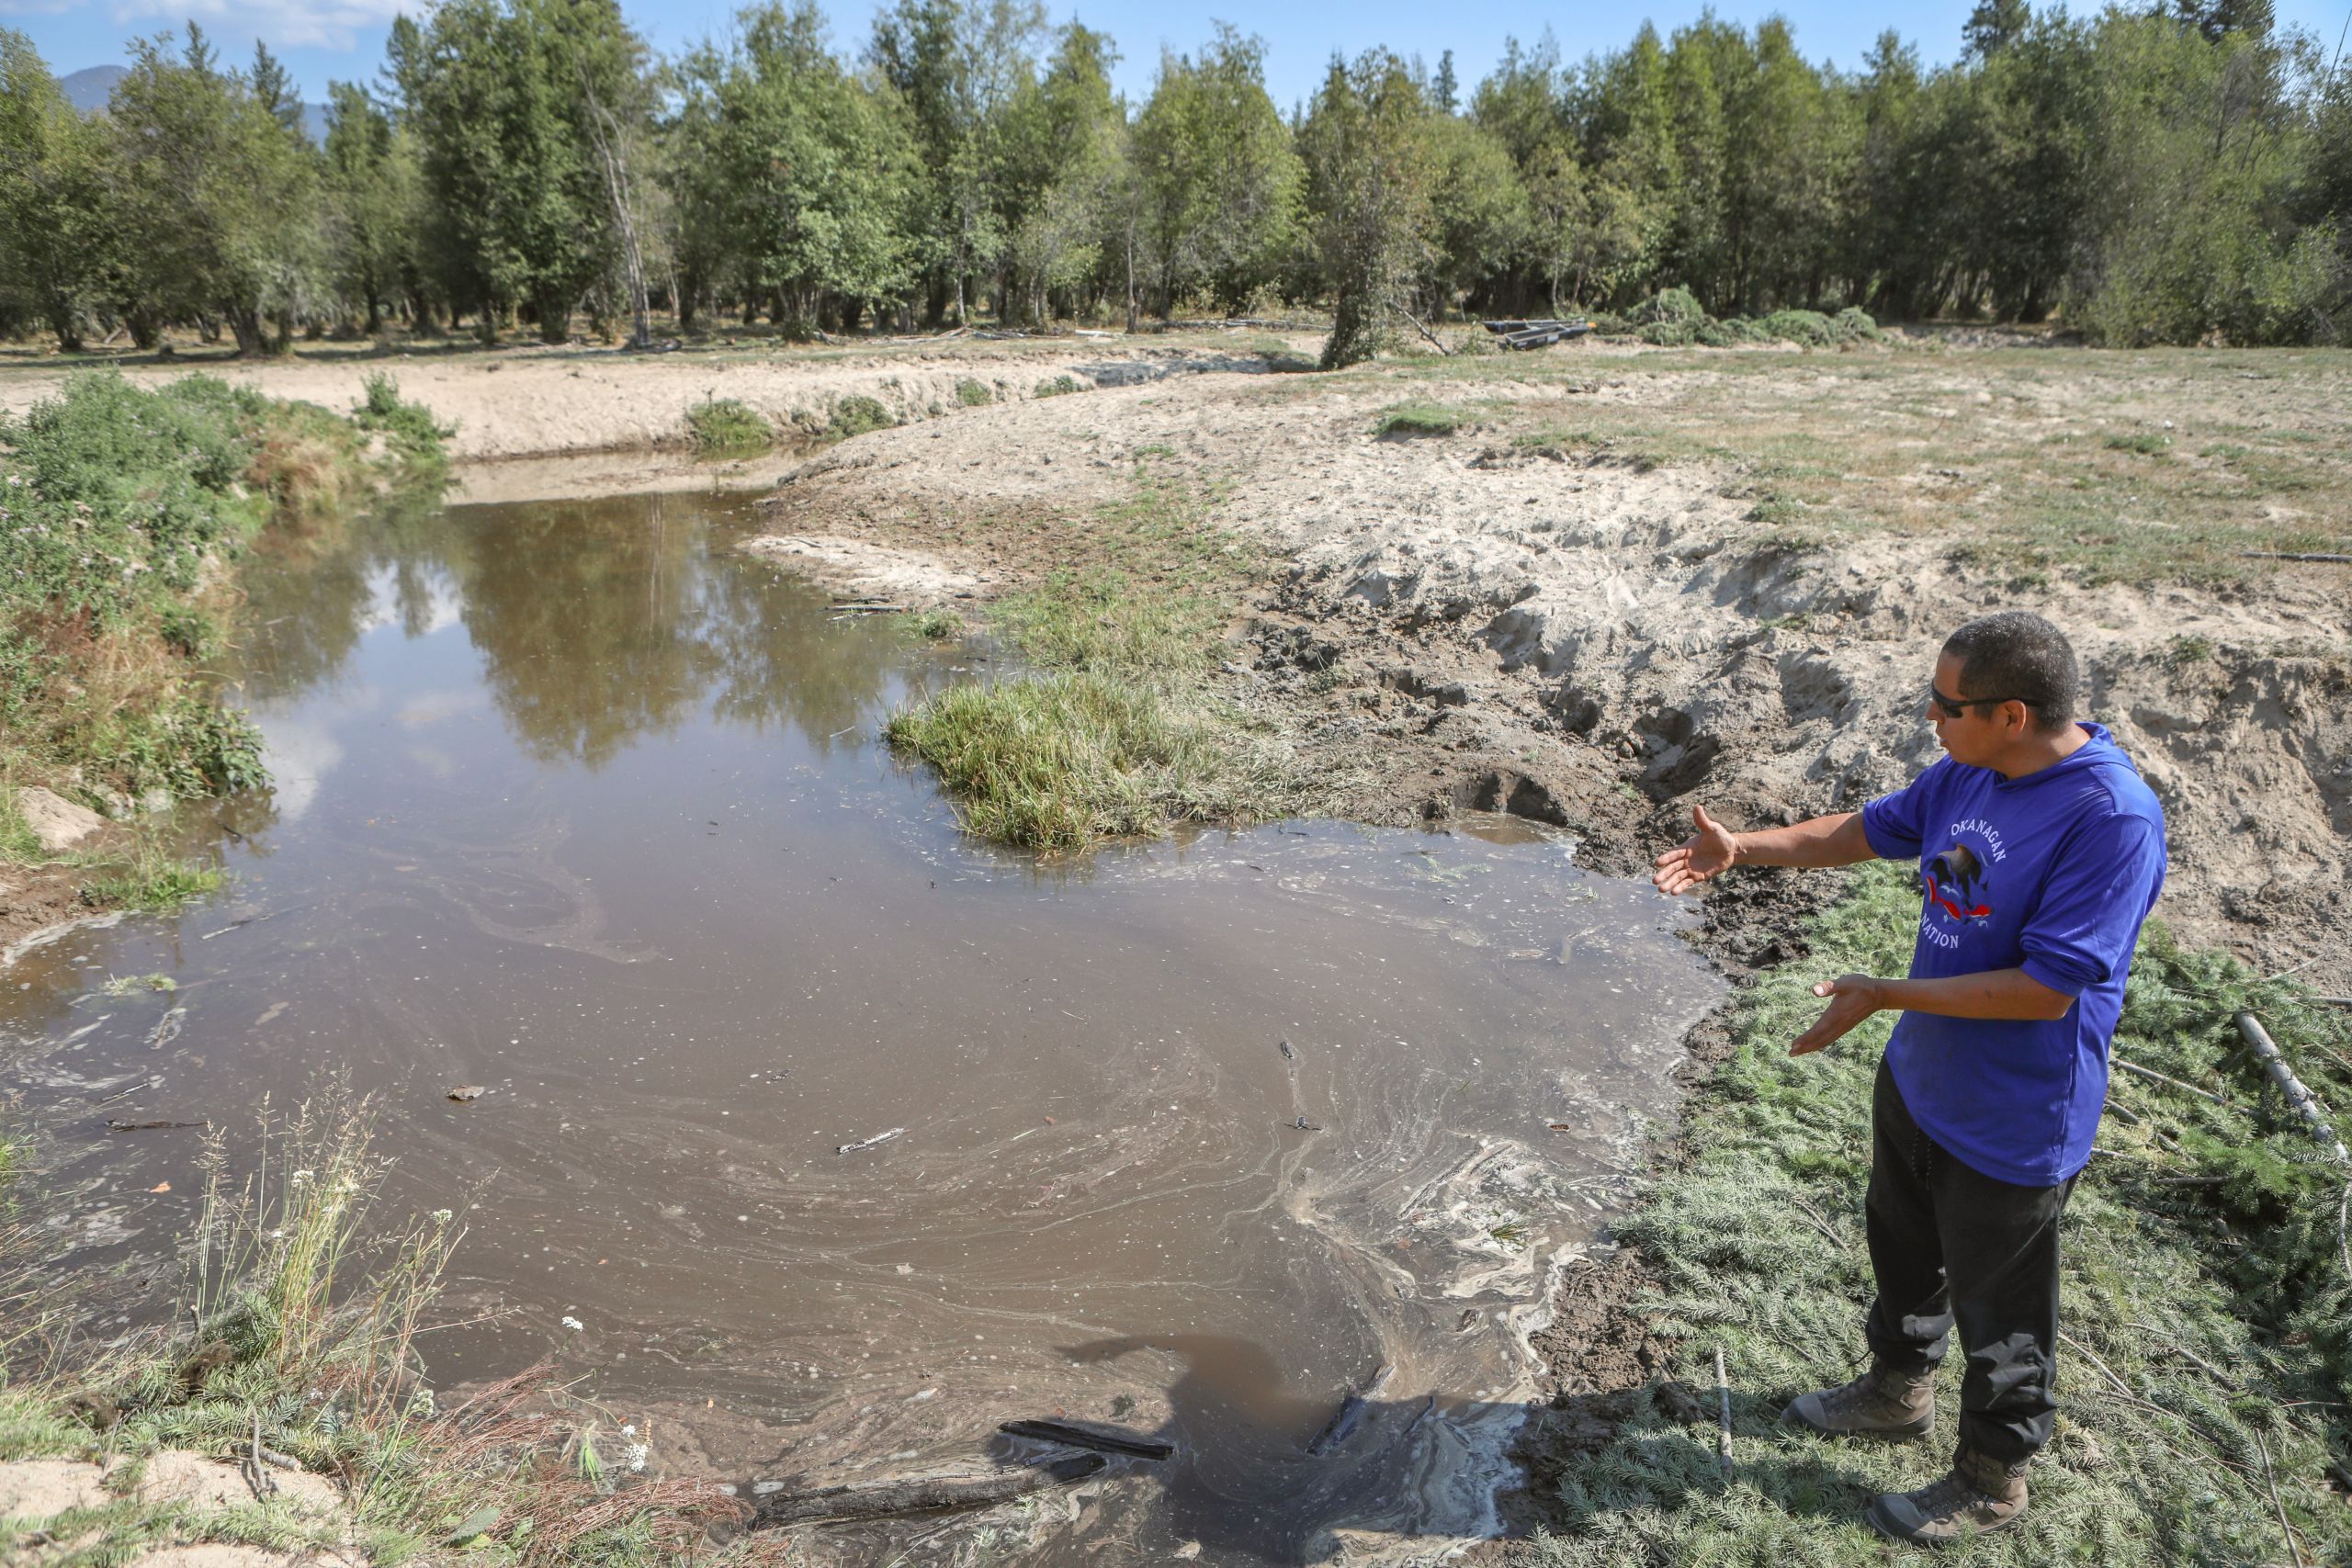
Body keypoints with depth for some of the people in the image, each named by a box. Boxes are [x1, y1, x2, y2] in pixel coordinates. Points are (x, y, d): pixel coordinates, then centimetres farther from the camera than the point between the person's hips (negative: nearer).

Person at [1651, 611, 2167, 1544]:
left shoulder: (2113, 818, -30)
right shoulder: (1970, 773, -6)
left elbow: (2046, 988, -31)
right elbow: (1873, 829, 10)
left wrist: (1885, 996, -27)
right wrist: (1741, 850, 1)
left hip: (2012, 1128, -8)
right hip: (1919, 1080, 8)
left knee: (1995, 1309, 14)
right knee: (1902, 1247, 27)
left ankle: (1992, 1480, 38)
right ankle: (1899, 1390, 53)